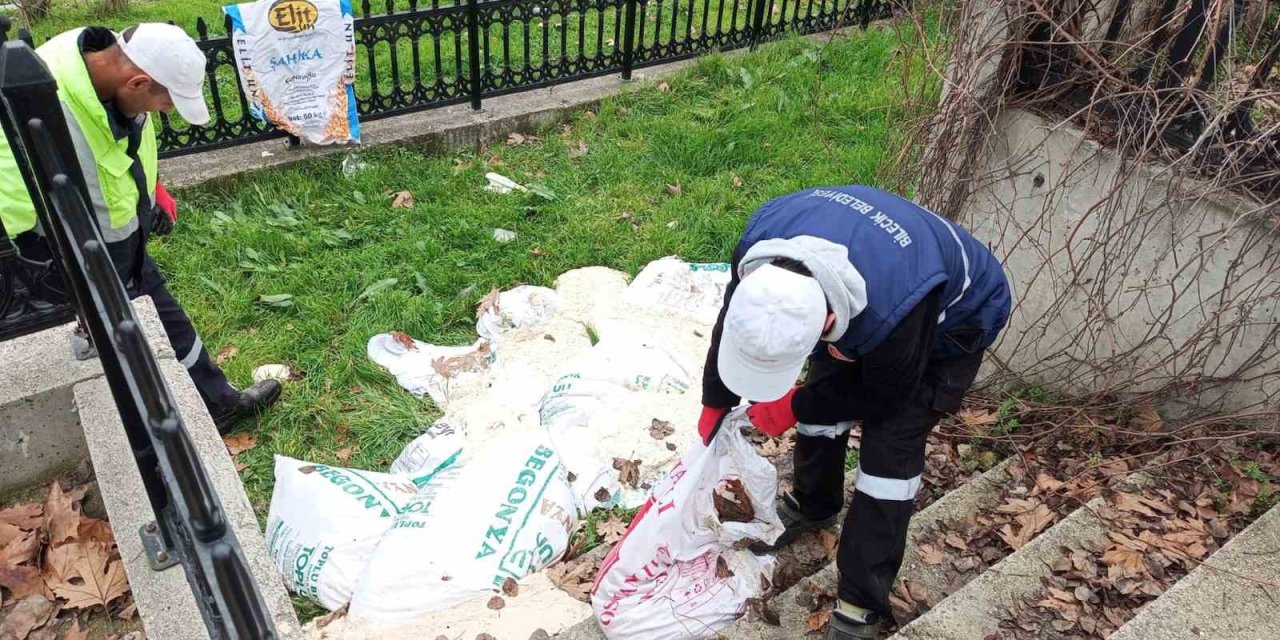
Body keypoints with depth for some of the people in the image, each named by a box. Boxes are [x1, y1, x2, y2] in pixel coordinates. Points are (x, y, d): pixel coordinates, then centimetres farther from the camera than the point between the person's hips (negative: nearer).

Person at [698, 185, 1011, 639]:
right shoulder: (760, 245, -32)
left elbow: (885, 395, -24)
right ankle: (812, 505, 40)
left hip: (951, 318, -5)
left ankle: (863, 603, 3)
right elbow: (731, 319, -9)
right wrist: (716, 402, 1)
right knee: (822, 402, 10)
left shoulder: (893, 312, -48)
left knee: (889, 450, -12)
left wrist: (795, 407, -15)